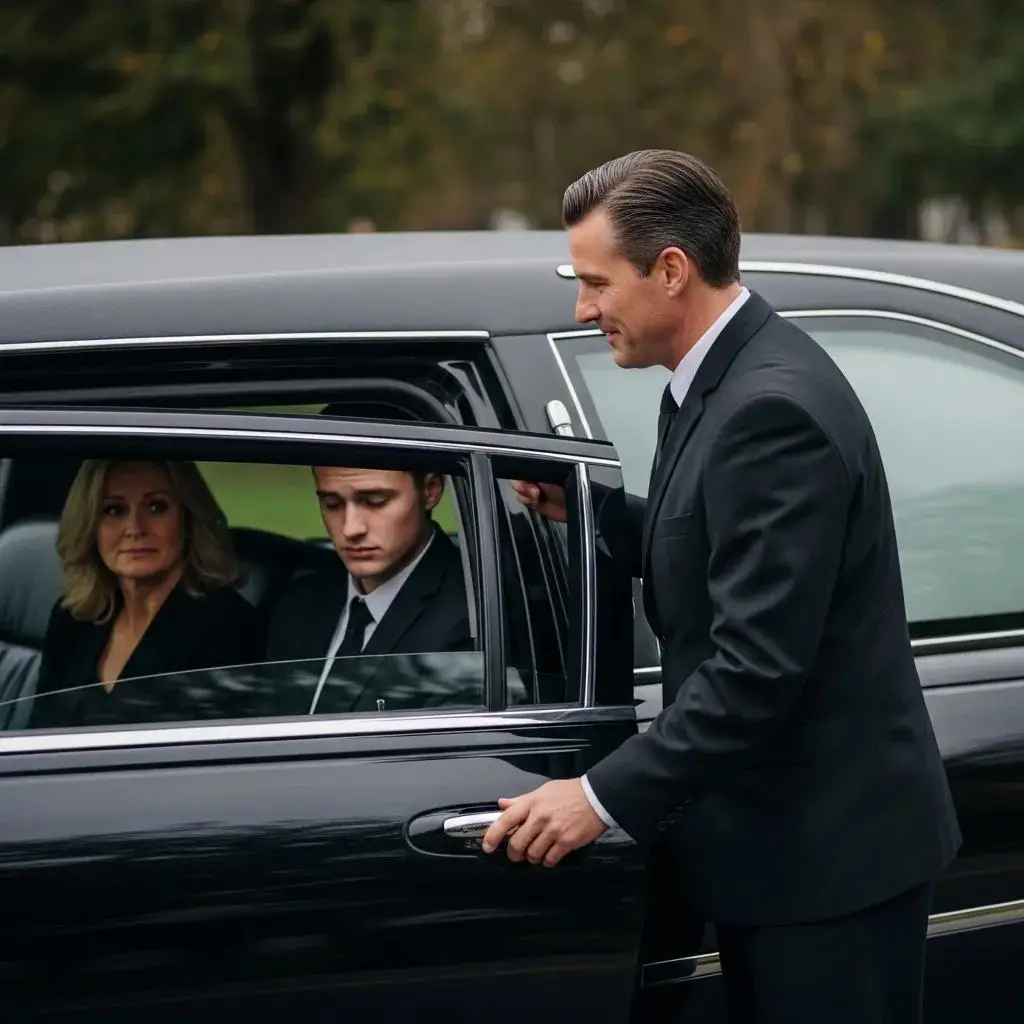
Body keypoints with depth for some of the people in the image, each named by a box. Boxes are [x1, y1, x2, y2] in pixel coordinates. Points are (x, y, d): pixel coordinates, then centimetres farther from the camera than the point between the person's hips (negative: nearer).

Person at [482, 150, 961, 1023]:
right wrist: (591, 509, 4)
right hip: (779, 837, 10)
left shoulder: (774, 409, -23)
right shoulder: (720, 381, 8)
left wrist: (607, 796, -23)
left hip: (829, 851, -10)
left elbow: (758, 666, -27)